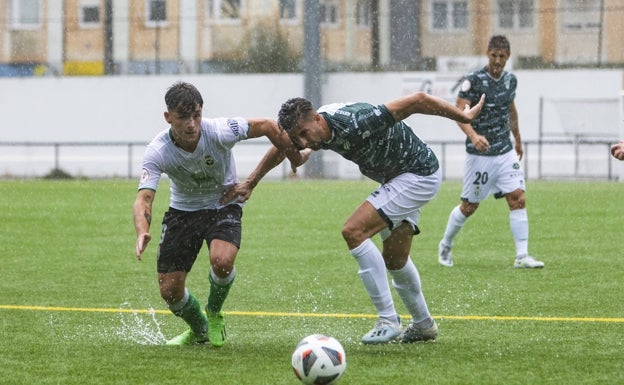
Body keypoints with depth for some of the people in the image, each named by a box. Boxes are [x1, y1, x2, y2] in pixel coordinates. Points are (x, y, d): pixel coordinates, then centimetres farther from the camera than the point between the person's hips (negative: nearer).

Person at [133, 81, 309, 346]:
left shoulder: (219, 132, -26)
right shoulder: (157, 151, -23)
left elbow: (268, 126, -14)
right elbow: (144, 198, -30)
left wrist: (295, 158, -2)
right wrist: (142, 232, -50)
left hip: (223, 205, -2)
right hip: (183, 211, 2)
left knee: (222, 260, -32)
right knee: (170, 290, -4)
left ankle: (214, 314, 1)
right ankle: (199, 332, 30)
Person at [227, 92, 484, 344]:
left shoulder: (355, 123, -35)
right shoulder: (315, 131, -10)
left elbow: (417, 101, -30)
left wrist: (463, 116, -17)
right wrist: (250, 184, 15)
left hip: (420, 175, -9)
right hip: (397, 177, 9)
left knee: (354, 231, -20)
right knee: (395, 260, 20)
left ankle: (388, 322, -17)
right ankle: (423, 325, 41)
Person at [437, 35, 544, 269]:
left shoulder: (510, 80, 7)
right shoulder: (473, 81, -13)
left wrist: (517, 138, 33)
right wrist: (474, 136, -38)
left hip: (506, 153, 5)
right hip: (480, 154, -5)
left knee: (518, 199, -7)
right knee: (469, 206, 5)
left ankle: (522, 256, -7)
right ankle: (445, 246, 28)